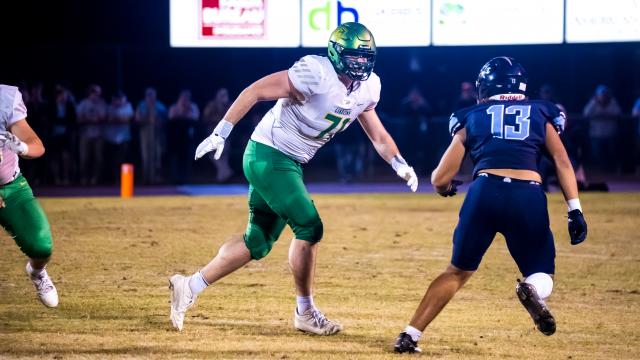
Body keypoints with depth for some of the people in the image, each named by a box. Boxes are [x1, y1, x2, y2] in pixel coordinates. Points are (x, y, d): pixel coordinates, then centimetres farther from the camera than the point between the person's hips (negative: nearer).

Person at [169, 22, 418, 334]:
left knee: (259, 241, 10)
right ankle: (305, 313, 4)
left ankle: (190, 286, 15)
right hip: (269, 156, -9)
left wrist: (400, 164, -1)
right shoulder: (316, 74, -23)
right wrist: (220, 133, -26)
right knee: (309, 228, -10)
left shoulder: (366, 88, 2)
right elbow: (255, 91, -22)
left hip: (288, 164, 9)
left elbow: (377, 134, 15)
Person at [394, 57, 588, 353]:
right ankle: (534, 289, -23)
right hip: (529, 197, -1)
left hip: (484, 193, 1)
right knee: (540, 273, 15)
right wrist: (575, 210, 4)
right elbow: (562, 162, 7)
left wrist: (445, 188, 41)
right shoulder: (541, 114, 21)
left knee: (458, 271, 20)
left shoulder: (471, 118, 20)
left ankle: (409, 336, 13)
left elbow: (440, 179, 18)